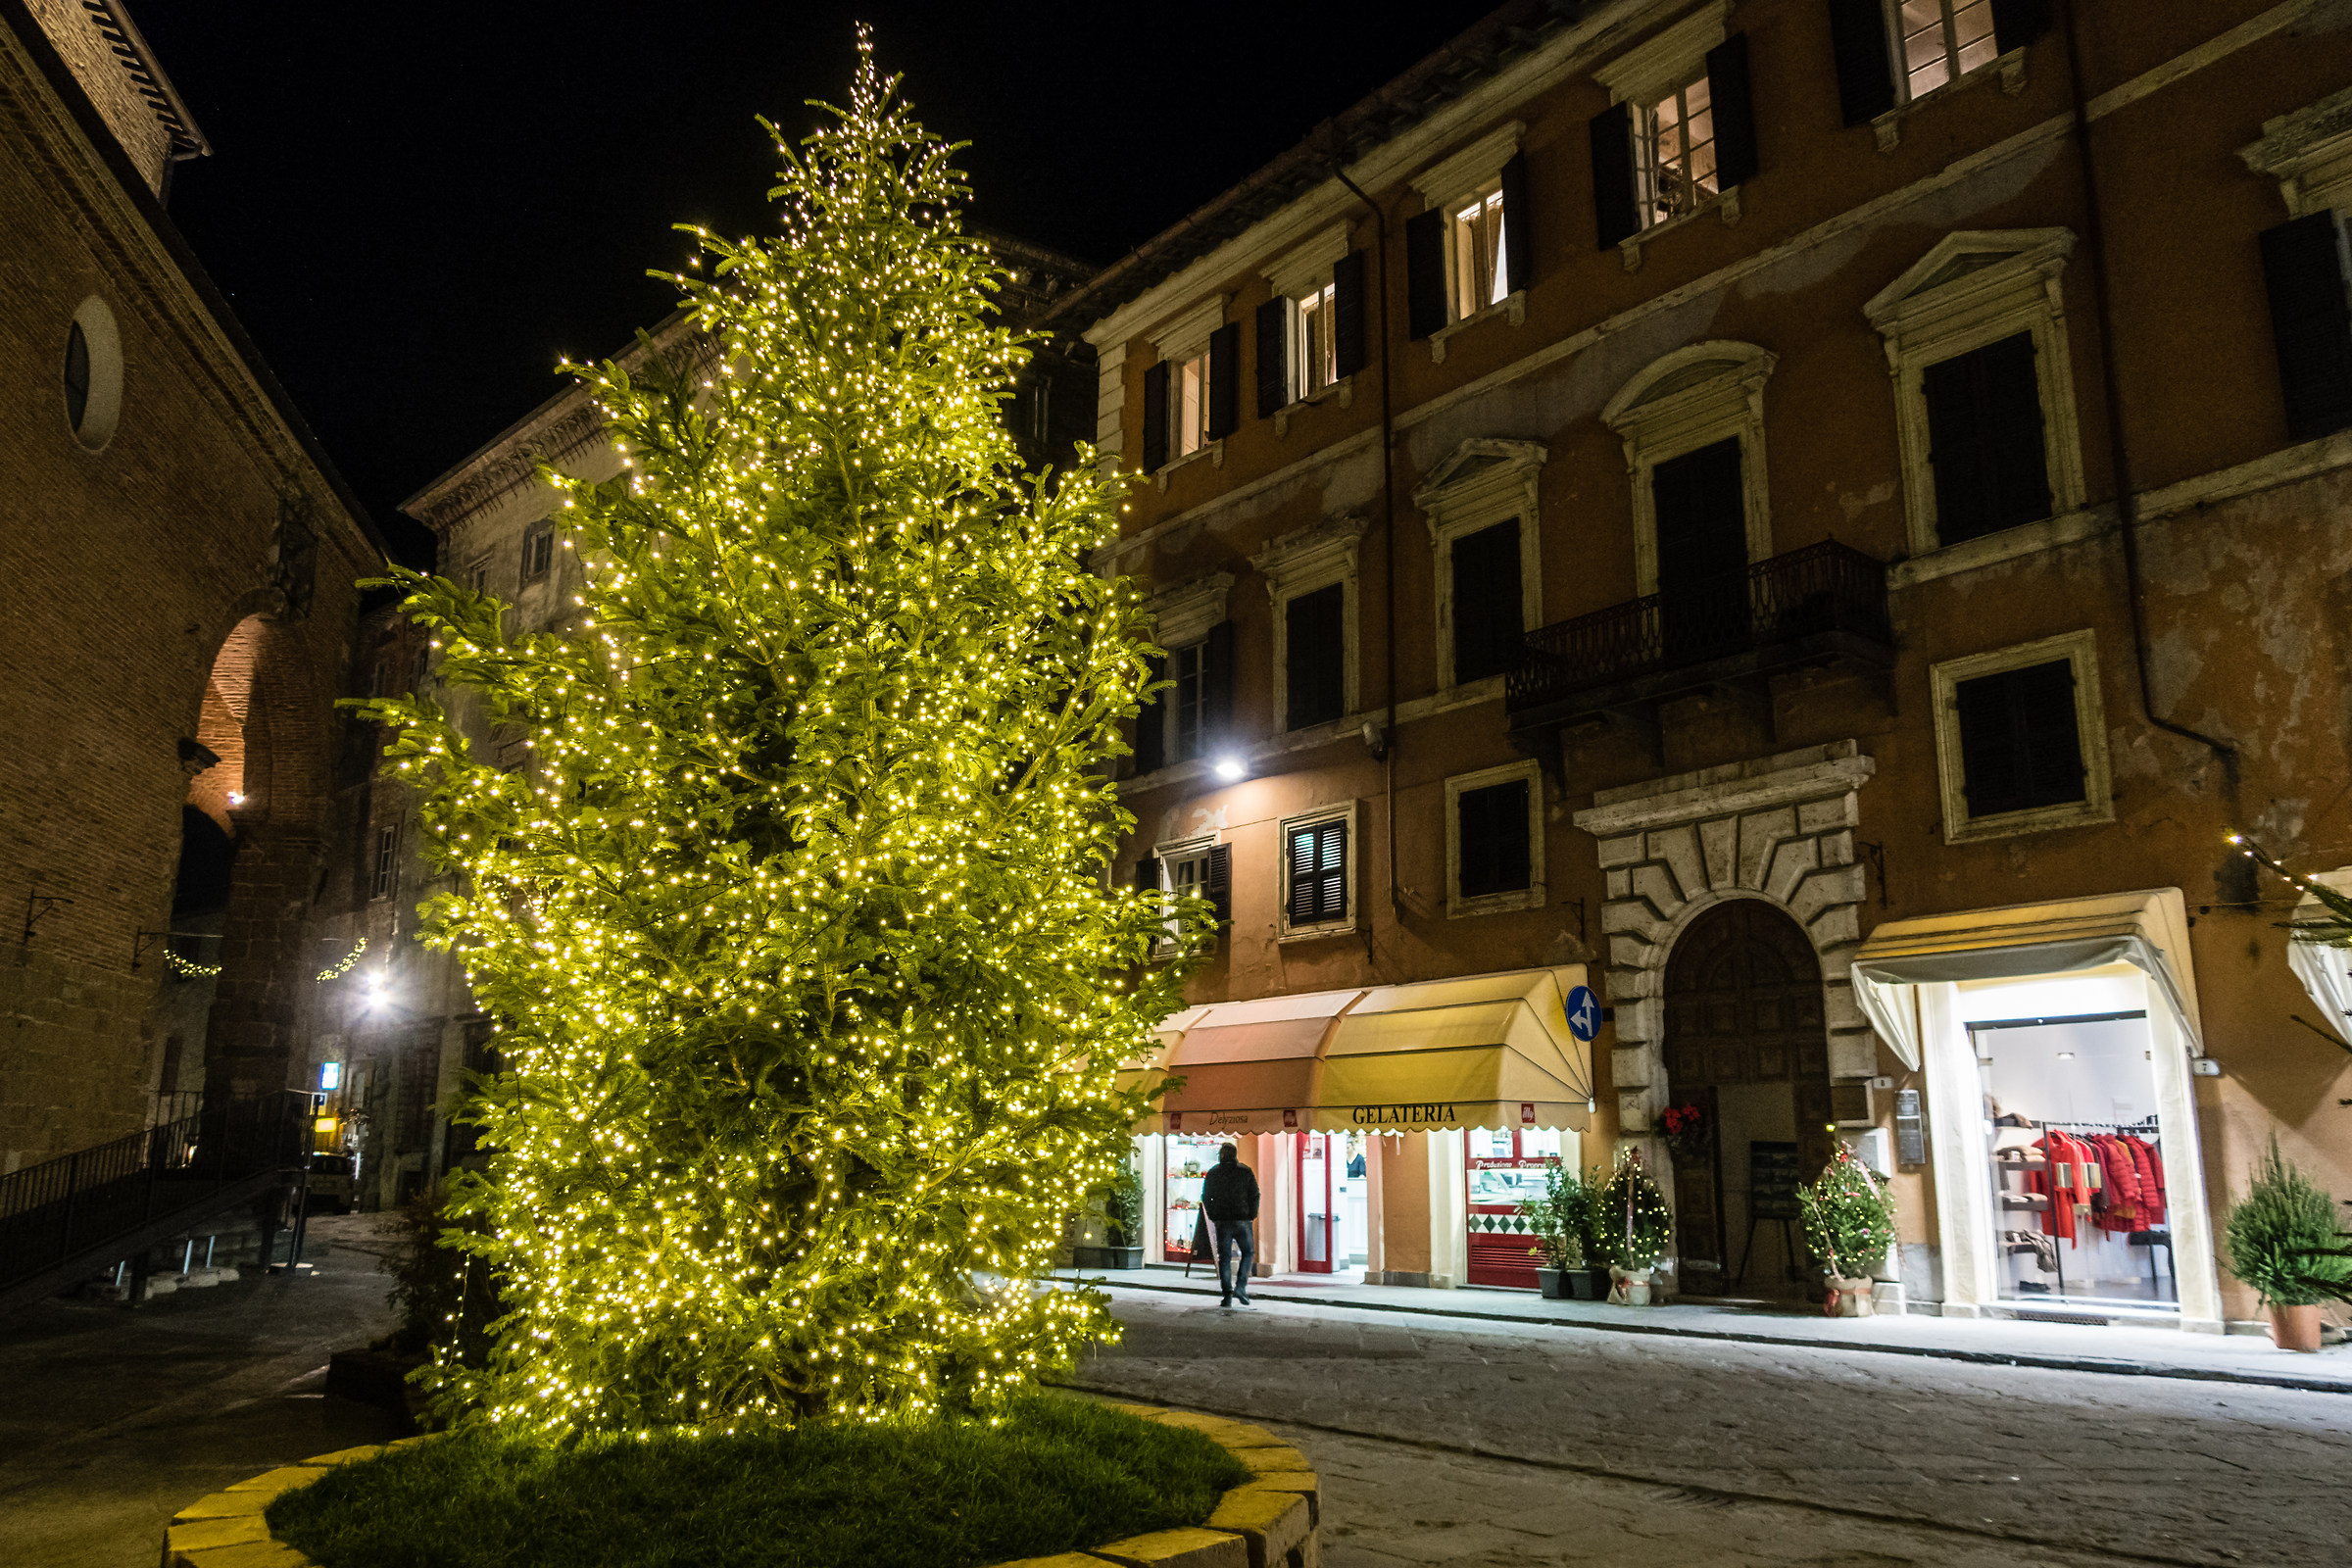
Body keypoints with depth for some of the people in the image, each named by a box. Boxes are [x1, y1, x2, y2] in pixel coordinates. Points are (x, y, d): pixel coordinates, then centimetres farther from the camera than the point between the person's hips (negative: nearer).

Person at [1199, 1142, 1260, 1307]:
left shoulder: (1213, 1174, 6)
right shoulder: (1246, 1172, 1)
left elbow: (1206, 1198, 7)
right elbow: (1255, 1195, -3)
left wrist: (1214, 1218, 13)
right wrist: (1251, 1217, 4)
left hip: (1222, 1221, 1)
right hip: (1242, 1220, -1)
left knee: (1224, 1257, 5)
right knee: (1248, 1253, 12)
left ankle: (1227, 1293, -3)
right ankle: (1240, 1287, -2)